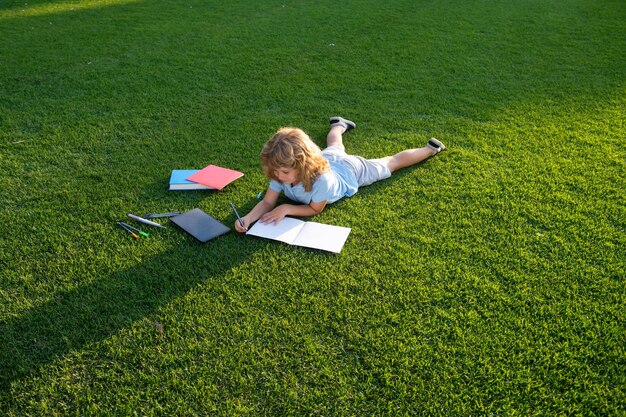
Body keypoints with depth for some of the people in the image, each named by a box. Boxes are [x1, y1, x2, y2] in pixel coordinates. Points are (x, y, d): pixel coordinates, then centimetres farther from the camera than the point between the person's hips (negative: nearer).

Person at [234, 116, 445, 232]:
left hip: (351, 170, -4)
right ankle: (339, 126, 71)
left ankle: (430, 149, 39)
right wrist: (247, 218, -50)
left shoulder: (321, 179, -49)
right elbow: (267, 203, -31)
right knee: (334, 148, 39)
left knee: (390, 163, 18)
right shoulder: (280, 173, -36)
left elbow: (315, 210, -32)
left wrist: (286, 209, -43)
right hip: (328, 158, 5)